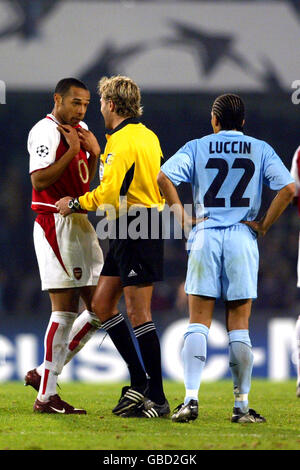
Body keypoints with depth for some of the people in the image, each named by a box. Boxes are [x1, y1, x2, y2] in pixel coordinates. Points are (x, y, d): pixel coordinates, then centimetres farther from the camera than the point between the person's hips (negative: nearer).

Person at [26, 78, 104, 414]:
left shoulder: (80, 130, 17)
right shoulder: (45, 132, -11)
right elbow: (39, 180, -20)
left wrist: (94, 153, 6)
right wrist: (71, 150, -19)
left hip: (79, 222, 9)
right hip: (55, 224, -9)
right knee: (65, 308, -10)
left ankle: (45, 372, 12)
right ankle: (46, 395, -7)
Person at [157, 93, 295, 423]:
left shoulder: (197, 148, 7)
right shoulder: (260, 150, 7)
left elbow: (164, 178, -8)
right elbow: (287, 188, -4)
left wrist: (184, 218, -2)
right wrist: (264, 225, 3)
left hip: (205, 235, 0)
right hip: (242, 237, 0)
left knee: (198, 322, 2)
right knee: (238, 326, 4)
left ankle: (191, 399, -9)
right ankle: (241, 405, 4)